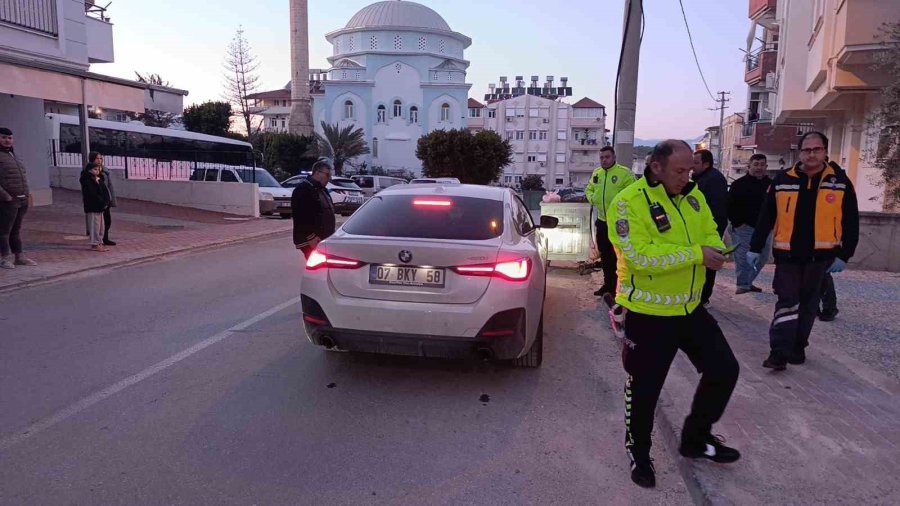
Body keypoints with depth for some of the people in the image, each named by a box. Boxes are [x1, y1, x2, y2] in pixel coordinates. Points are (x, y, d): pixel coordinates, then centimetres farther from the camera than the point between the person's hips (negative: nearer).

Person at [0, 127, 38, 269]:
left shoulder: (14, 156, 18)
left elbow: (23, 177, 22)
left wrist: (27, 195, 13)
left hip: (22, 201, 8)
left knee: (16, 230, 14)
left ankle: (19, 256, 19)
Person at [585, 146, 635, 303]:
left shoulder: (624, 172, -12)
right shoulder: (596, 172, 10)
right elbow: (589, 189, 21)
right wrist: (592, 198, 2)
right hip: (602, 220, 7)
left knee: (615, 256, -3)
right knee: (604, 255, 16)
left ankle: (612, 288, 5)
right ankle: (607, 284, 30)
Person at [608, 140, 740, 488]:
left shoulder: (693, 195, 4)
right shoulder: (628, 203, -19)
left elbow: (709, 234, 11)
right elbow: (640, 255, -28)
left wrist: (716, 251, -13)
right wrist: (696, 254, -27)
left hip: (689, 307, 7)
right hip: (648, 313, -7)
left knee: (724, 369, 14)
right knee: (644, 388, 6)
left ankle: (696, 439, 35)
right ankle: (638, 453, 31)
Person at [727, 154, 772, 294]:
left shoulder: (770, 184, 11)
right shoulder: (739, 184, -3)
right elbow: (730, 206, -6)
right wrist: (737, 223, -13)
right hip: (744, 228, -5)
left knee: (761, 258, 11)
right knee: (743, 258, -5)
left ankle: (746, 282, 24)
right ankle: (743, 285, 6)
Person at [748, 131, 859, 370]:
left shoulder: (840, 182, -1)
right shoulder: (783, 180, -1)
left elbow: (851, 223, 2)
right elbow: (766, 217, 2)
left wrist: (844, 255, -3)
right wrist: (755, 247, 1)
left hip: (820, 255, 1)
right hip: (787, 254, -1)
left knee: (808, 303, 12)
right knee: (787, 302, -2)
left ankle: (798, 347, 25)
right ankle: (780, 352, -3)